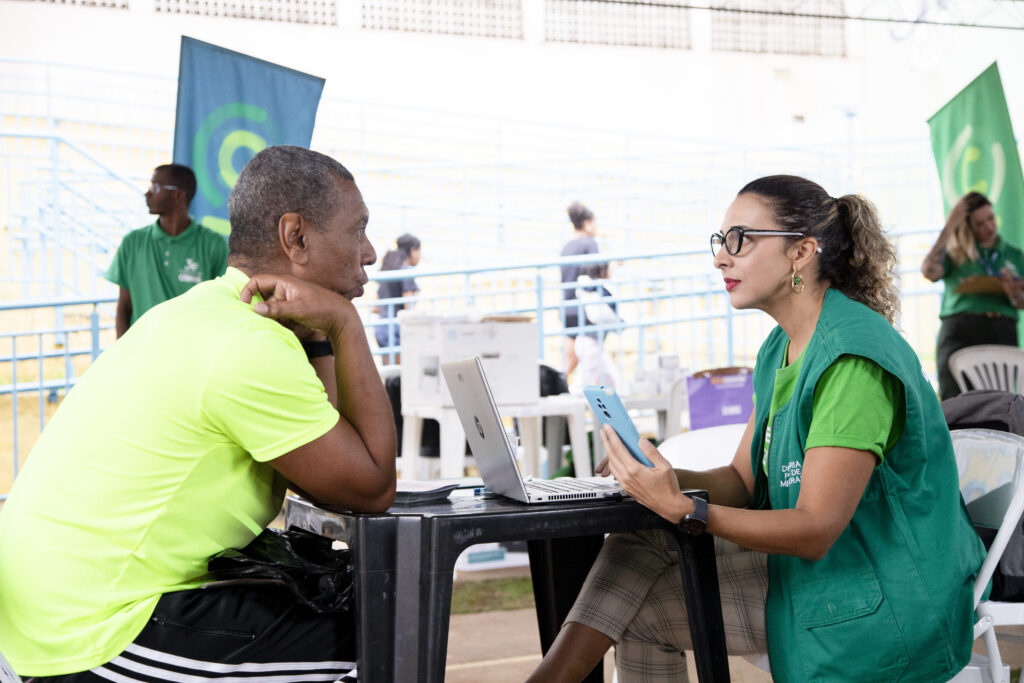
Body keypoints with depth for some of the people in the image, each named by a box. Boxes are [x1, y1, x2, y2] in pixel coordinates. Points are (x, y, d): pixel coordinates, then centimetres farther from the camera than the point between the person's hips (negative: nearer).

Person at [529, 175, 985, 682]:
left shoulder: (853, 356, -22)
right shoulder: (780, 351, 9)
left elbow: (815, 530, -25)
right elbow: (742, 481, 9)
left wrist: (683, 510, -33)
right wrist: (660, 477, -10)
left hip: (878, 610, -8)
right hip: (805, 570, 8)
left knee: (641, 606, -12)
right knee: (638, 543, -5)